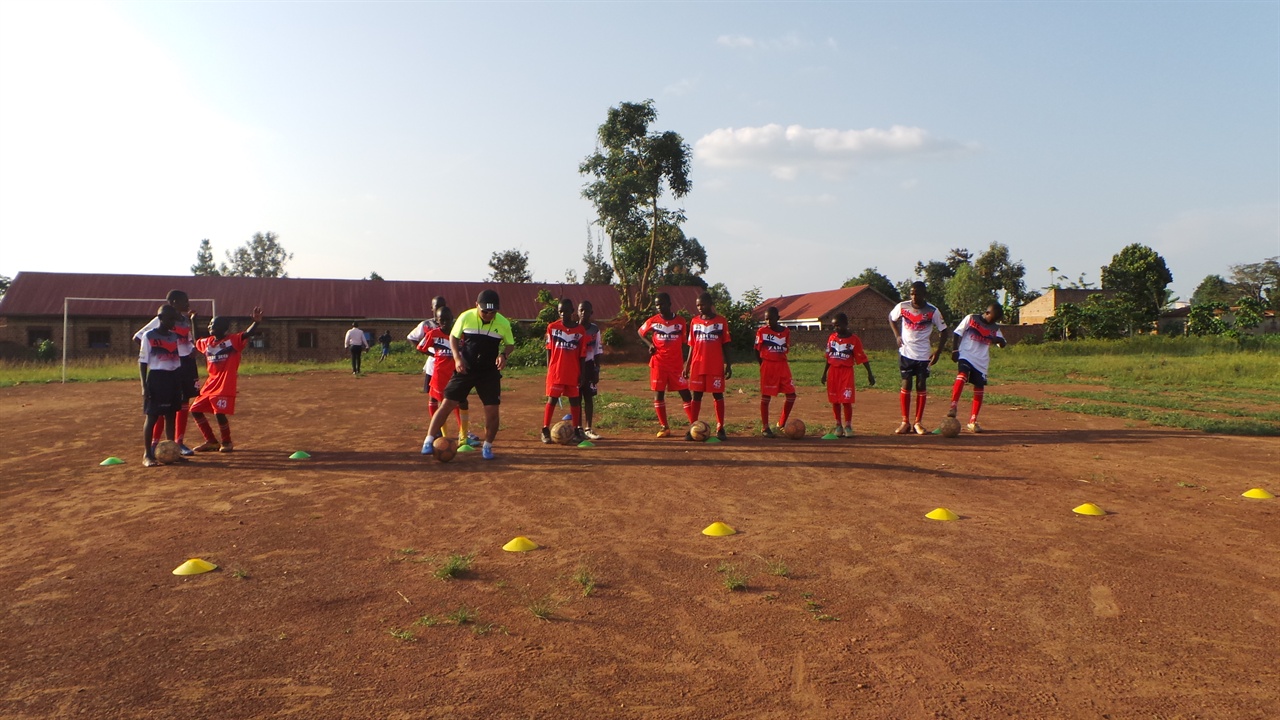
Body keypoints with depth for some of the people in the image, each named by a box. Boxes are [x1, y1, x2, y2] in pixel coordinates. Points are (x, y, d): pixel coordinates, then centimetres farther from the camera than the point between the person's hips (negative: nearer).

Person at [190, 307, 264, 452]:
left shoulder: (233, 340, -8)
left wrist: (256, 322, -42)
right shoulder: (206, 342, 12)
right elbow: (195, 342, 33)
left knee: (219, 413, -15)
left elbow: (248, 333, -23)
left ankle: (227, 442, 8)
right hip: (211, 383, 8)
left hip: (226, 385, -8)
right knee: (195, 410, 10)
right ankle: (211, 441, 21)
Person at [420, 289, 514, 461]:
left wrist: (503, 354, -18)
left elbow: (510, 344, 4)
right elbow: (453, 337, 3)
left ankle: (487, 446, 17)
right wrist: (457, 358, -11)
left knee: (492, 410, -4)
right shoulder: (466, 317, -11)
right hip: (465, 369, 0)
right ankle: (429, 441, 7)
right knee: (447, 404, -3)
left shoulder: (503, 323, -10)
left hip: (490, 372, 1)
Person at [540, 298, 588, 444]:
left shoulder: (580, 330, 0)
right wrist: (549, 369, 1)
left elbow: (581, 354, 2)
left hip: (573, 373, 1)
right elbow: (549, 350, 4)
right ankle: (545, 431, 4)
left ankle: (577, 430, 16)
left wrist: (581, 374, 1)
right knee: (552, 400, -1)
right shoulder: (552, 327, -1)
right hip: (556, 372, -1)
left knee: (574, 400, 7)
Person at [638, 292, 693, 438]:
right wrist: (649, 344, -2)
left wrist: (686, 365, 2)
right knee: (658, 394, 2)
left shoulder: (680, 321, 0)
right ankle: (664, 427, 11)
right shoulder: (653, 321, 1)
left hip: (677, 364, -1)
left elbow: (683, 343, 5)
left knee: (685, 393, -2)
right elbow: (641, 332, 17)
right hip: (658, 364, 1)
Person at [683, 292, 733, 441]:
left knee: (718, 395, 2)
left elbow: (725, 345, 3)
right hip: (697, 366, 2)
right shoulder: (694, 321, 8)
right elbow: (692, 346, 11)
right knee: (696, 395, 3)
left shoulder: (721, 321, 1)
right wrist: (687, 366, 7)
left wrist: (728, 365, -2)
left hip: (716, 366, -2)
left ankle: (720, 428, 7)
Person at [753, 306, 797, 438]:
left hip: (782, 365, 4)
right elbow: (757, 351, 1)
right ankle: (765, 428, 6)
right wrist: (763, 365, -5)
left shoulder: (786, 331, 7)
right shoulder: (762, 331, -3)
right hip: (767, 365, -4)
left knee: (791, 394, 1)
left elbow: (787, 349, 13)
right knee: (766, 396, -1)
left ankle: (781, 424, 16)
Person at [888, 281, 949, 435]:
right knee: (906, 385, 1)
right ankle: (905, 422, 7)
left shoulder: (933, 311, -9)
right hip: (905, 352, 1)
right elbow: (891, 318, 15)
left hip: (923, 355, -1)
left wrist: (938, 352, -9)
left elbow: (943, 331, -1)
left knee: (921, 386, 2)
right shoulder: (902, 306, -4)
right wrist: (897, 335, 1)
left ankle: (918, 422, 10)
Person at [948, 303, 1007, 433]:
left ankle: (973, 421, 12)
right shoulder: (971, 318, -1)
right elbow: (958, 333, 1)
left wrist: (997, 339, -15)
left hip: (982, 362, 5)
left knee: (979, 389, 3)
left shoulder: (995, 328, 12)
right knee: (962, 376, -32)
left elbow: (1003, 344, 8)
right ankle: (953, 407, -32)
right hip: (966, 356, -5)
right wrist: (955, 350, -6)